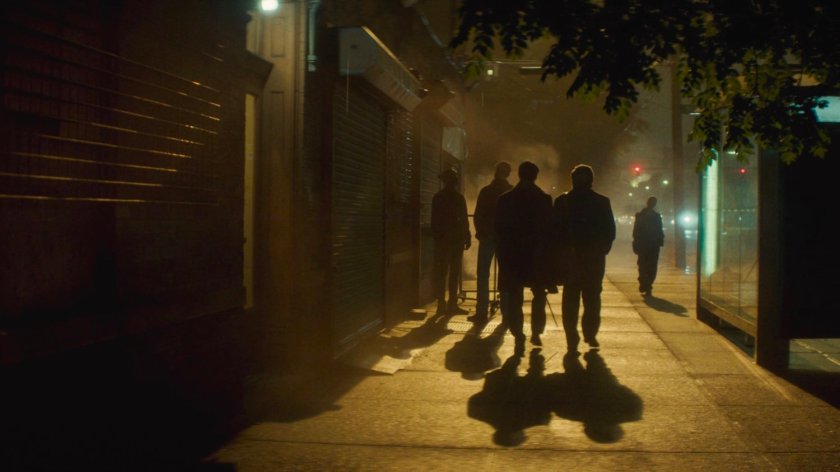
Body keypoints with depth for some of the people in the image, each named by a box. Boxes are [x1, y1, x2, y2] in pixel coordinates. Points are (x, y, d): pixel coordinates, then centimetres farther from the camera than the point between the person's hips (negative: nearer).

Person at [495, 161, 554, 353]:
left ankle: (519, 336, -6)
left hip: (512, 256, 0)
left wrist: (502, 254, 7)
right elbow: (549, 229, -4)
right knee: (539, 295, 16)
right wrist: (548, 252, 6)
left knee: (514, 297, 2)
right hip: (537, 255, 0)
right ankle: (536, 333, 18)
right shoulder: (544, 199, -6)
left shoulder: (505, 199, -2)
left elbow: (499, 229, 0)